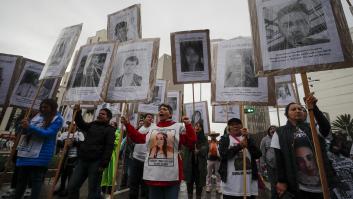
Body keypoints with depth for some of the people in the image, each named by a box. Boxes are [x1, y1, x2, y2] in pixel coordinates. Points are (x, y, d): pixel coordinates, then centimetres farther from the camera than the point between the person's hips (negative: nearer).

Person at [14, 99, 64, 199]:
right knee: (21, 179, 18)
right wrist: (25, 126, -8)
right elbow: (28, 130, 15)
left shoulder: (57, 119, -6)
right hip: (26, 152, 7)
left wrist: (29, 127, -24)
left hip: (40, 154, -7)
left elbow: (47, 133, -17)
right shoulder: (38, 115, 13)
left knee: (36, 180, 0)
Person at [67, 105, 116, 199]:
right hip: (82, 160, 7)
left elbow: (109, 148, -13)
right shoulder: (92, 125, 15)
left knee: (93, 190, 3)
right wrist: (78, 113, 3)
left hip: (96, 162, -6)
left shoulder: (110, 130, -6)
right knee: (72, 186, 12)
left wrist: (103, 164, -19)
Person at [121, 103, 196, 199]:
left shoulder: (178, 127, -1)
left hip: (172, 176, -3)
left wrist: (188, 125, -15)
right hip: (153, 175, 3)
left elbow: (191, 142, -6)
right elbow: (139, 138, 15)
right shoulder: (152, 128, 9)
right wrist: (127, 124, 15)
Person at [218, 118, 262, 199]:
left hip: (249, 182, 3)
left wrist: (247, 139, -13)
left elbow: (258, 154, -3)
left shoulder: (248, 139, 11)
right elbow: (223, 154, -13)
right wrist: (239, 145, -19)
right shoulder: (225, 139, 3)